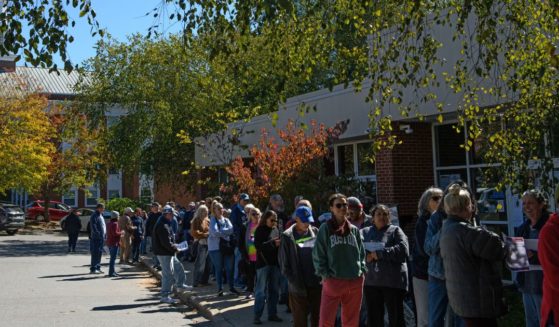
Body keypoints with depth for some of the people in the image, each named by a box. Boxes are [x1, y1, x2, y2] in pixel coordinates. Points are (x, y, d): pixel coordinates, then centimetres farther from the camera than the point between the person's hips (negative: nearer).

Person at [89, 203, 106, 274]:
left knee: (99, 253, 13)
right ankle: (93, 269, -4)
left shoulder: (100, 216, 18)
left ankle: (98, 268, 19)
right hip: (96, 238, -9)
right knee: (95, 253, -7)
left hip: (101, 238, 9)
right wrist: (98, 234, -25)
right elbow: (93, 227, -20)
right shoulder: (94, 216, -11)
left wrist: (105, 235, 16)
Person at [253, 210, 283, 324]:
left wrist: (280, 243, -7)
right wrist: (272, 243, -21)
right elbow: (258, 245, -14)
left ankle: (272, 314, 19)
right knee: (261, 290, -2)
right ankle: (257, 316, 4)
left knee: (274, 290, 10)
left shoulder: (276, 230, 9)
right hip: (263, 263, -5)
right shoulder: (260, 230, -4)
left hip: (275, 262, 5)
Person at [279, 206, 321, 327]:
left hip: (317, 284, 3)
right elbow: (284, 264, -5)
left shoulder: (315, 232, 4)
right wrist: (295, 283, -10)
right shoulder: (287, 237, -7)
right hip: (299, 287, -3)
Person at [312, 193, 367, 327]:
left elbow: (361, 253, 16)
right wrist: (325, 275, -9)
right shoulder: (325, 229, -1)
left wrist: (363, 270, 3)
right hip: (333, 281, -4)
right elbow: (318, 255, -3)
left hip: (356, 282, 4)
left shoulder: (354, 230, 11)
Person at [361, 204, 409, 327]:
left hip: (393, 281, -3)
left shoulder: (395, 231, 3)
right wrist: (365, 255, -15)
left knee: (396, 317, 3)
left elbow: (403, 249, -13)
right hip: (371, 280, 3)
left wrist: (379, 254, -15)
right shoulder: (365, 232, 13)